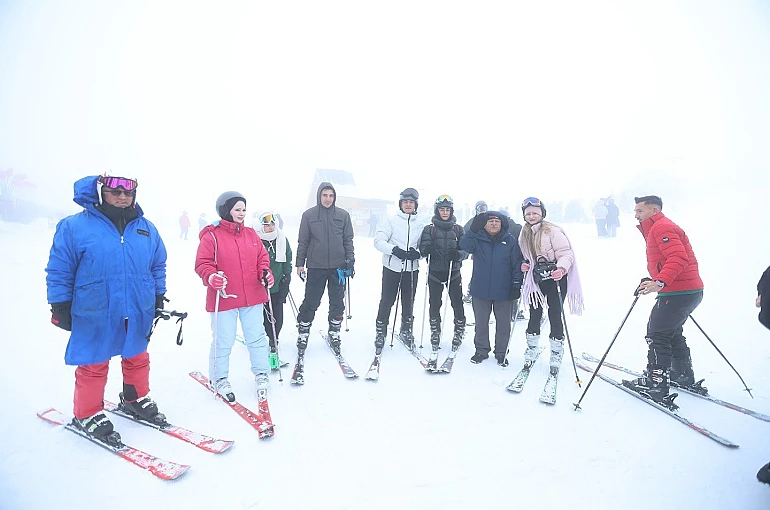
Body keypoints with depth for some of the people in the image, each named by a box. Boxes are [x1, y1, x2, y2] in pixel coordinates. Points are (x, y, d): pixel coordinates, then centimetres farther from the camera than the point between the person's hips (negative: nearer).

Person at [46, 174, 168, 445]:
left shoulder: (147, 229, 3)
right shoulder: (74, 227, -8)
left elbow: (158, 267, 12)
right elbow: (59, 271, -4)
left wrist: (159, 299, 12)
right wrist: (61, 307, -4)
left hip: (138, 314, 4)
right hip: (94, 316, -4)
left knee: (137, 359, 18)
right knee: (93, 365, 9)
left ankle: (136, 400, 39)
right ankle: (88, 415, 29)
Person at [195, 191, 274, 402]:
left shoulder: (251, 234, 8)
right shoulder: (211, 236, -7)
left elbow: (262, 257, 12)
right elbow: (202, 264, -9)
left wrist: (265, 273, -6)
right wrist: (212, 277, -27)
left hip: (252, 297, 4)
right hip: (223, 298, -4)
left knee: (257, 337, 12)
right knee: (223, 341, 6)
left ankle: (261, 373, 28)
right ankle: (219, 379, 25)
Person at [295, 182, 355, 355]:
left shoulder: (343, 215, 3)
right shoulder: (309, 215, 0)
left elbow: (348, 240, 8)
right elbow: (303, 241, 4)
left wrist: (350, 261, 3)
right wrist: (300, 263, 2)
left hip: (338, 266, 2)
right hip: (316, 266, -1)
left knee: (337, 302, 9)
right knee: (311, 302, 3)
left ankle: (334, 333, 25)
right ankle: (303, 334, 20)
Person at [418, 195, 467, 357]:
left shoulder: (458, 229, 5)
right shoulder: (429, 229, 3)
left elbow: (466, 250, 4)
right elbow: (422, 249, 0)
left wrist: (459, 254, -18)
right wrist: (427, 249, -24)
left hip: (454, 272, 0)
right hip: (435, 272, 0)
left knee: (457, 303, 1)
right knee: (435, 304, 6)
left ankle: (460, 331, 21)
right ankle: (435, 333, 22)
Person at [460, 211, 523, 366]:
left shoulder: (510, 241, 1)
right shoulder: (478, 238, 0)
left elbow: (517, 264, 3)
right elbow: (464, 246, -20)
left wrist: (516, 285, -2)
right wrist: (474, 229, -32)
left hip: (503, 292, 0)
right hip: (480, 290, 0)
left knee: (503, 323, 10)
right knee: (481, 322, 12)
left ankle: (501, 353, 26)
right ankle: (481, 350, 29)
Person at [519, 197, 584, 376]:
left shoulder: (553, 231, -13)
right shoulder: (524, 234, 7)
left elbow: (566, 253, -17)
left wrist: (561, 269, -35)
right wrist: (525, 265, -1)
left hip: (556, 278, -5)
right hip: (536, 279, 5)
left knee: (555, 315, -3)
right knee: (534, 314, 7)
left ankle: (556, 353, 14)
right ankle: (532, 348, 25)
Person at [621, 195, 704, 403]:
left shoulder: (662, 227, -12)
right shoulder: (657, 228, 20)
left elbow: (678, 257, -25)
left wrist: (660, 282, -34)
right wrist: (658, 281, 20)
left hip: (678, 292, -11)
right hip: (690, 290, 11)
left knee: (657, 334, -5)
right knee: (671, 332, 22)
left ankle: (656, 383, 0)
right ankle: (684, 376, 34)